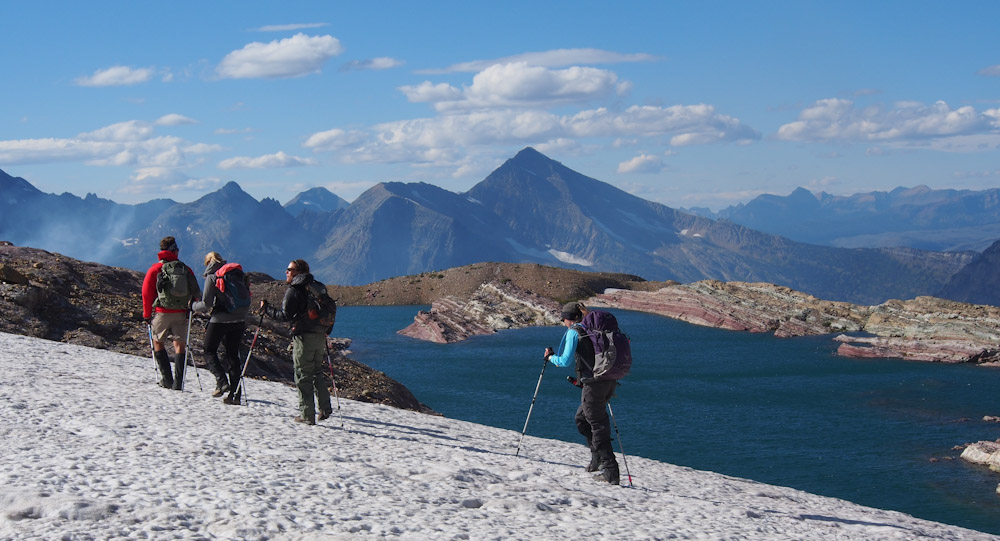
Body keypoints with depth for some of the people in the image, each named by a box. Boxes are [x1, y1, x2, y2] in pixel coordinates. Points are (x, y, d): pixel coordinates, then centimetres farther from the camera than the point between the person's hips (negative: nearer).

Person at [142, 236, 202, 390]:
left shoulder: (155, 269, 0)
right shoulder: (185, 269, 4)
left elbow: (147, 292, 0)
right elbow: (196, 292, 5)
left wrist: (147, 314, 6)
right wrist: (191, 307, 17)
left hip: (162, 312, -1)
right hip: (181, 314, 1)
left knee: (158, 342, 14)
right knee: (180, 345, 5)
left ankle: (167, 378, 6)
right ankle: (178, 382, -5)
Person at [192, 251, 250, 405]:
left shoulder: (212, 277, -5)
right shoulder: (239, 273, 11)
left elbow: (206, 304, -7)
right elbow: (247, 300, 12)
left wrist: (193, 306, 12)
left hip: (220, 320, -5)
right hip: (239, 320, 5)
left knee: (209, 351, 12)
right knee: (233, 354, 11)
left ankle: (221, 381, -8)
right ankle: (235, 393, 4)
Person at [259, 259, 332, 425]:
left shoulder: (293, 291, -10)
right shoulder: (318, 287, 11)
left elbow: (285, 316, -12)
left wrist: (266, 309, -1)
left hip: (304, 337, -7)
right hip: (320, 335, 7)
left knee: (303, 376, 0)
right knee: (317, 373, 18)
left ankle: (307, 415, 0)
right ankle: (325, 408, 11)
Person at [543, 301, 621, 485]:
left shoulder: (573, 332, -4)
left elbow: (565, 361, -10)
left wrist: (550, 357, 10)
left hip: (593, 383, -8)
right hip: (609, 382, 8)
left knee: (598, 425, -3)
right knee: (581, 418, 23)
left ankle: (610, 471, -6)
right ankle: (598, 458, 20)